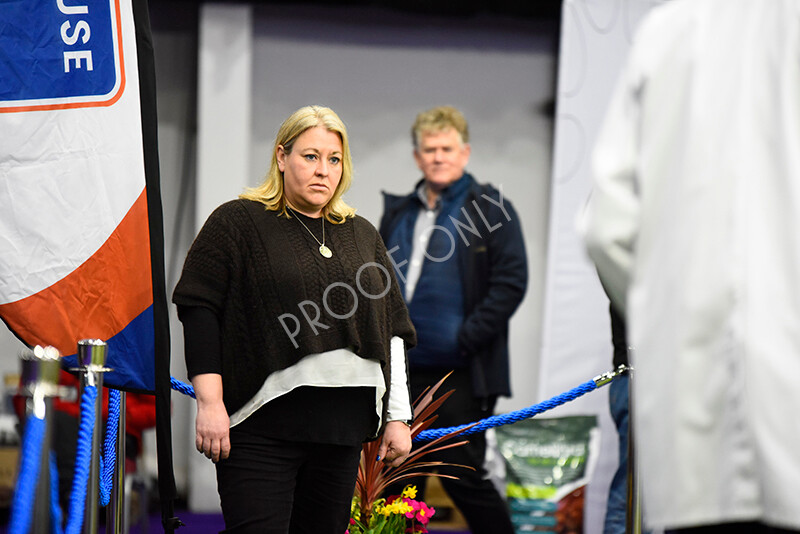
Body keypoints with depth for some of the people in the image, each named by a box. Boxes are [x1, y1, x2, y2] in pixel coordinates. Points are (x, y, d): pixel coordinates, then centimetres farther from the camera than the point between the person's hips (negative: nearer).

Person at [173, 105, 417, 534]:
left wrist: (397, 417, 13)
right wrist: (209, 403, -12)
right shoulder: (237, 222, 2)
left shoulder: (362, 235, 19)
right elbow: (198, 310, -4)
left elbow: (393, 332, 20)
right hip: (262, 424, -5)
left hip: (342, 428, 5)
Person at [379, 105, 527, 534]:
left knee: (462, 477, -7)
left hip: (461, 374, -6)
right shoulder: (398, 214, 16)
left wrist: (467, 338, -15)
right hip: (404, 371, 6)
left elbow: (511, 281, -10)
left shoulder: (491, 208, -2)